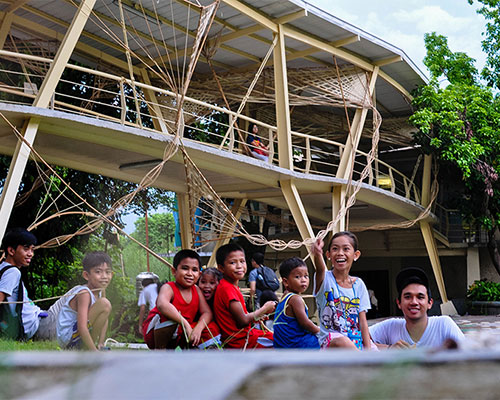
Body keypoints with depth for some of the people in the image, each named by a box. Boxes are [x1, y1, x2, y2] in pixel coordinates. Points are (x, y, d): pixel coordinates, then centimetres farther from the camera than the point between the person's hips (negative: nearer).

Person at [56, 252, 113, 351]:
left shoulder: (101, 291, 3)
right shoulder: (84, 293, -22)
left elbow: (105, 319, 11)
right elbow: (82, 327, -29)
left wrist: (101, 344, 3)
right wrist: (96, 353, -26)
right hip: (67, 336, -9)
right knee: (105, 304, -22)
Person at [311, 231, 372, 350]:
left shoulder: (358, 284, 7)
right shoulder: (325, 279, -3)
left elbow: (363, 321, 4)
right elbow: (321, 269, -30)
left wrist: (368, 348, -10)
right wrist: (317, 254, -53)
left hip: (357, 342, 4)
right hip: (330, 341, -3)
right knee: (341, 341, -38)